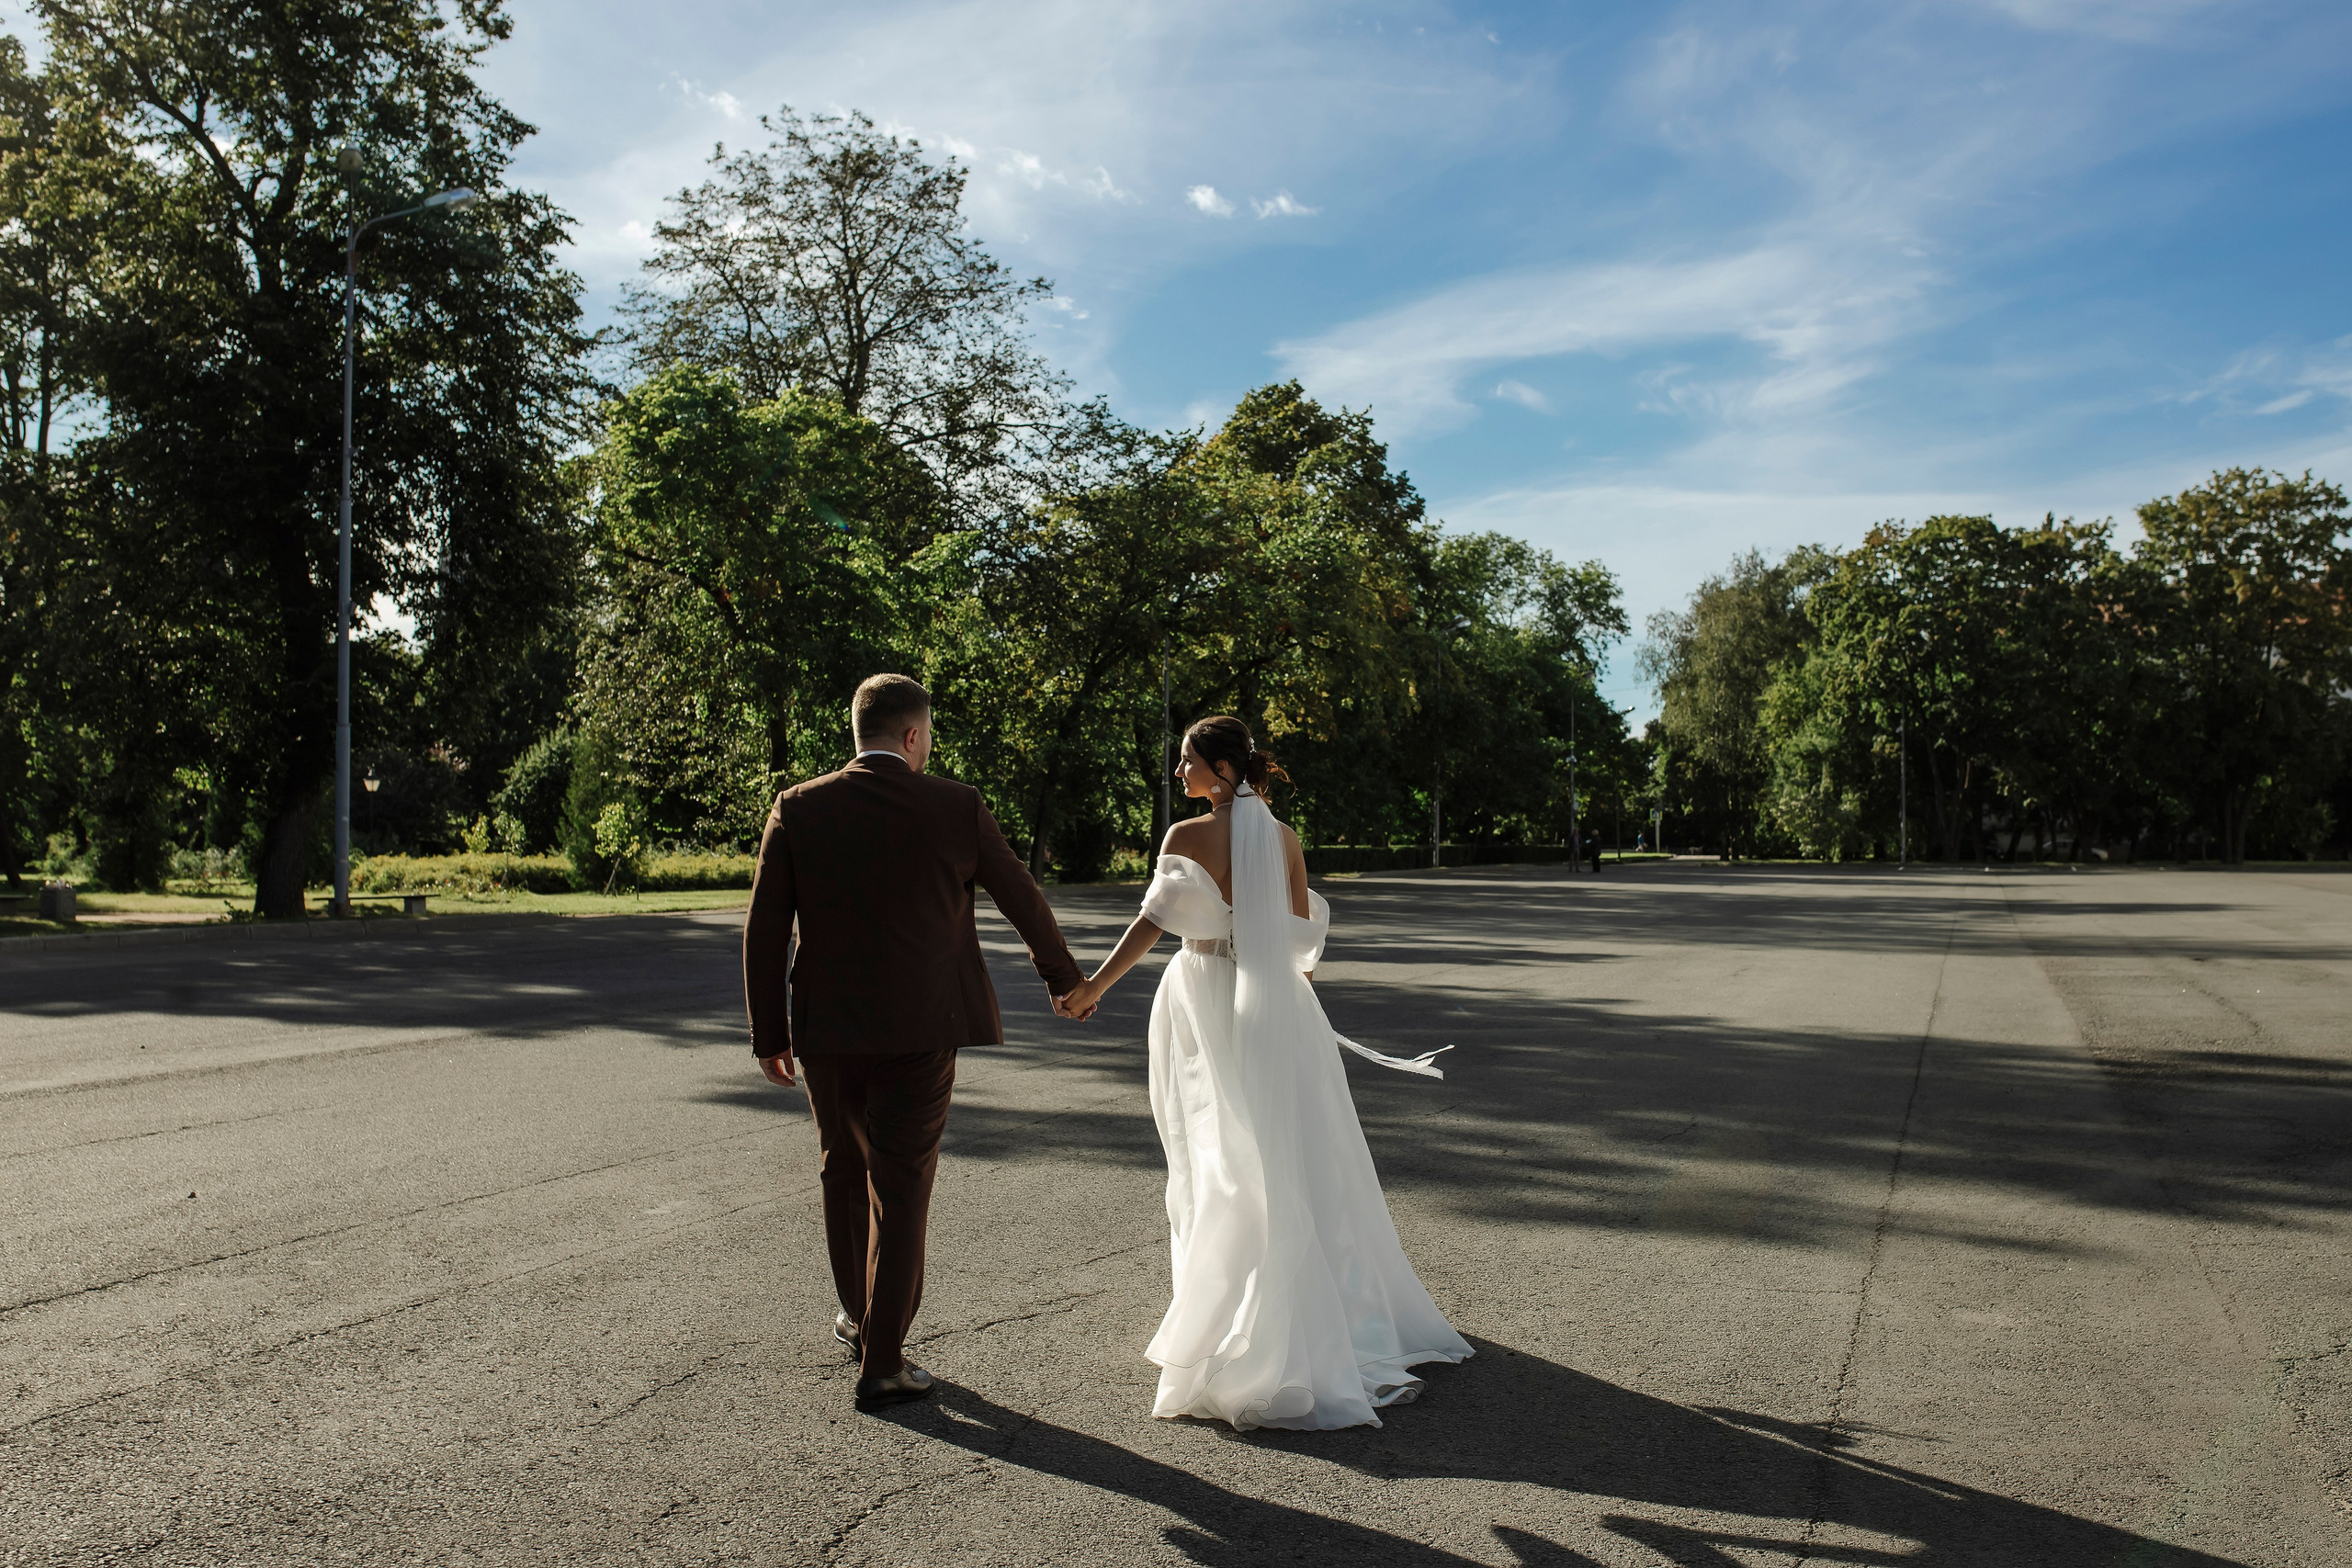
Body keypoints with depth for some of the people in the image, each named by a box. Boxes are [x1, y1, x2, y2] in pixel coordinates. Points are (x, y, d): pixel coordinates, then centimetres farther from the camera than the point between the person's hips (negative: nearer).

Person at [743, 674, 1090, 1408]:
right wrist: (1062, 975, 23)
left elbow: (765, 929, -2)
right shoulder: (955, 807, -4)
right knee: (900, 1189, 4)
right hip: (920, 1029, -2)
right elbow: (1021, 897, 7)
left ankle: (860, 1315, 39)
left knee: (845, 1169, 22)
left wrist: (768, 1034, 6)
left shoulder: (798, 809, -1)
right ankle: (880, 1361, 7)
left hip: (827, 1027, 3)